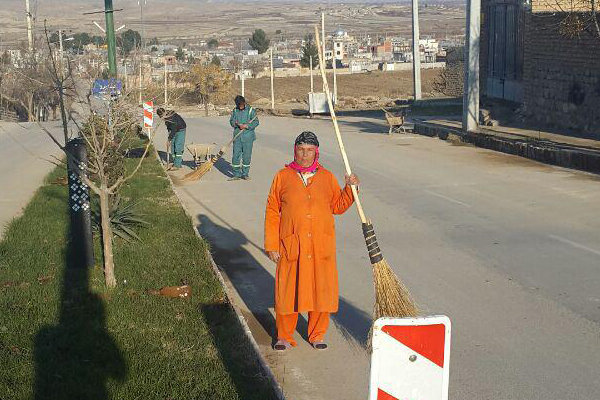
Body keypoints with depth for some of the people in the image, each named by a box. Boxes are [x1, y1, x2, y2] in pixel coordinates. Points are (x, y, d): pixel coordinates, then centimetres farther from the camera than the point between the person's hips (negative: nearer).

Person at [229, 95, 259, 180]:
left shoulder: (251, 110, -2)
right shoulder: (235, 111, 8)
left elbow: (256, 122, -4)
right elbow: (231, 121, 13)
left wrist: (246, 126, -16)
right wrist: (235, 123, -11)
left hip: (248, 137, -2)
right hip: (237, 136, 2)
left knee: (247, 156, 3)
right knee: (236, 155, -1)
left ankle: (245, 174, 15)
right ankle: (236, 174, 8)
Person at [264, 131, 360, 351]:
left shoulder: (327, 178, 8)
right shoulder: (283, 177, 2)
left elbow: (338, 207, 15)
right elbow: (272, 213, 3)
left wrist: (349, 189, -2)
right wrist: (271, 246, -1)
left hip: (321, 246, 2)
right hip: (291, 246, -2)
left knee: (321, 289, 7)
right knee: (288, 290, 2)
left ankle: (317, 334, 25)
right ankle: (284, 336, 19)